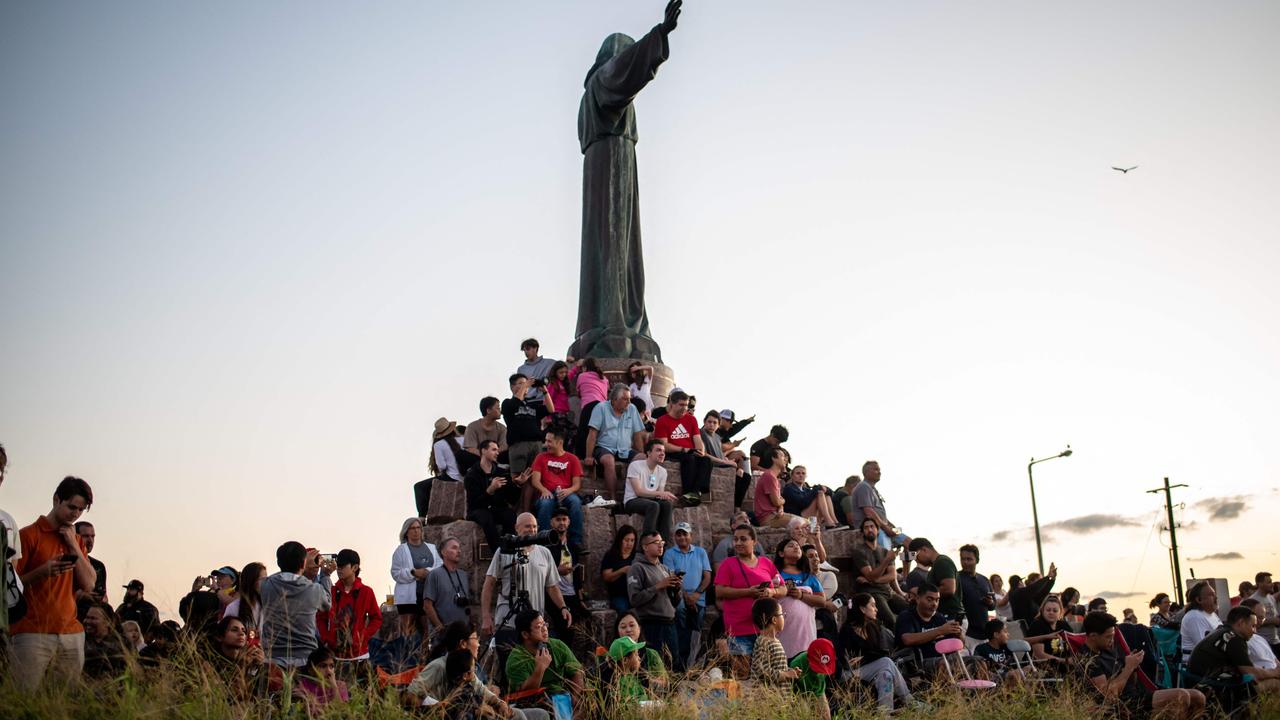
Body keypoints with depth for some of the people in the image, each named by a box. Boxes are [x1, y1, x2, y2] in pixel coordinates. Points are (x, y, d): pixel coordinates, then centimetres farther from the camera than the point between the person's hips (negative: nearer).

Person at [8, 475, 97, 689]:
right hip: (32, 633, -5)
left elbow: (88, 584, 7)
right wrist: (42, 572, -18)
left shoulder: (76, 540, 17)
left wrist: (74, 546, 1)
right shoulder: (29, 535, 1)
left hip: (71, 633, 5)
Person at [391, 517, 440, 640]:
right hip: (409, 597, -4)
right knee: (408, 631, -7)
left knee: (428, 631, 3)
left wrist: (428, 571, -11)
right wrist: (414, 573, -17)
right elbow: (396, 573, -4)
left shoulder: (432, 548, 18)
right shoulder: (401, 550, 5)